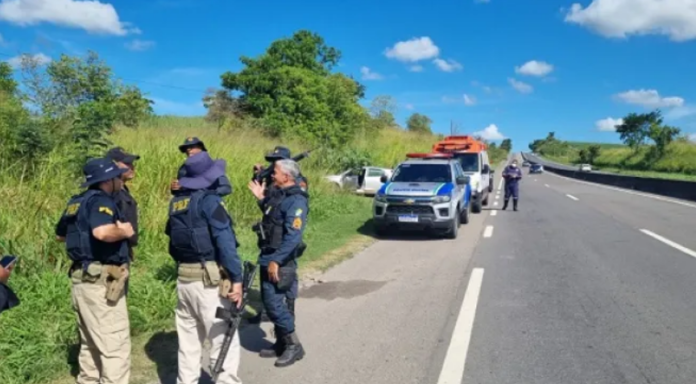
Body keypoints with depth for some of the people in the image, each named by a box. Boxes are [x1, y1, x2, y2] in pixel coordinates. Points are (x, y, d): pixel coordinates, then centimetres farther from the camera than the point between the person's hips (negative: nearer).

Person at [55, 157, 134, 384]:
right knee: (115, 346, -3)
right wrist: (123, 231, -18)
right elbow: (102, 232, -35)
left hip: (82, 280, 10)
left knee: (91, 343, 22)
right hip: (101, 282, -10)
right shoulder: (101, 201, -15)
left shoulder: (76, 202, 13)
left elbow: (60, 235, 27)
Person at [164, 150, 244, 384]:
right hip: (209, 280, -8)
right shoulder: (209, 200, -12)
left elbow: (173, 237, 16)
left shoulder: (176, 202, 10)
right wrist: (237, 279, -19)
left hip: (184, 279, 8)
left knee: (188, 342, 18)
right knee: (225, 343, 1)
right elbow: (225, 241, -20)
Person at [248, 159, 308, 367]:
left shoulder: (296, 200, -18)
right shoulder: (279, 195, 11)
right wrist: (261, 198, 22)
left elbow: (293, 236, -25)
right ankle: (281, 343, 27)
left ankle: (293, 346, 8)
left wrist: (276, 260, -26)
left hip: (279, 261, -10)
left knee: (273, 303, -7)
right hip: (268, 257, 10)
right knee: (270, 302, 15)